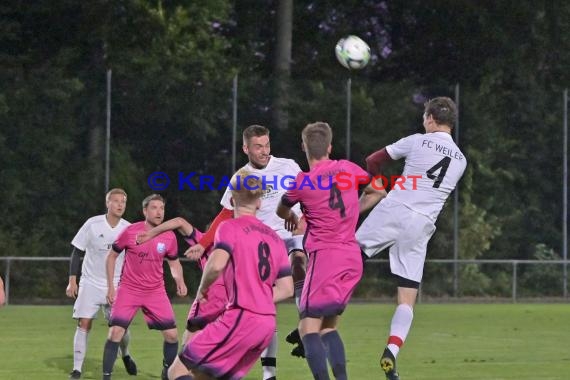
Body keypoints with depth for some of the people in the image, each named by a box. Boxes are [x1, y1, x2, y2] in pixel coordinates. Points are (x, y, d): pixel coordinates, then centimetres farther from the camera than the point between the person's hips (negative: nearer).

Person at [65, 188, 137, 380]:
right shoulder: (93, 224, -8)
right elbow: (77, 252, -1)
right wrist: (72, 281, -5)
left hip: (117, 286, 1)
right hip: (90, 284, -1)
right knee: (84, 324, -12)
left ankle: (125, 355, 30)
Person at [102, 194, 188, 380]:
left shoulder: (169, 237, -4)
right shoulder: (130, 232, -11)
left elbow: (174, 263, 11)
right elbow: (112, 256, 3)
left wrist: (179, 281, -10)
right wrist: (110, 287, -2)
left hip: (156, 291, 3)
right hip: (128, 289, -3)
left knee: (172, 334, -1)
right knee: (115, 332, -15)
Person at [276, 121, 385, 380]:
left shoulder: (302, 183, -8)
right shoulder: (348, 169, 5)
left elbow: (281, 211, 14)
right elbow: (378, 192, 22)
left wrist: (293, 218, 37)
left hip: (325, 256, -6)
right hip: (353, 258, 6)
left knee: (308, 328, -7)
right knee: (328, 327, 16)